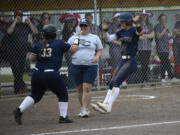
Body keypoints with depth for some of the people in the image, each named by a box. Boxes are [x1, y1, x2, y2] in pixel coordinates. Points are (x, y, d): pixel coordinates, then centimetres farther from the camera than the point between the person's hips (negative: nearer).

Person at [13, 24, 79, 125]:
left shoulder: (39, 45, 7)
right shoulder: (60, 43, -2)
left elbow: (32, 58, 10)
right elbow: (72, 50, 9)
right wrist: (76, 43, 28)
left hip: (37, 74, 4)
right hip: (52, 75, -4)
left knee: (35, 96, 17)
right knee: (63, 95, 14)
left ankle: (19, 110, 1)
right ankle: (63, 117, 14)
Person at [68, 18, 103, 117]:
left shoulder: (95, 38, 8)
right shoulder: (74, 38, 9)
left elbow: (99, 50, 13)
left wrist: (97, 56, -7)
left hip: (90, 66, -2)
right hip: (76, 66, 2)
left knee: (87, 88, -13)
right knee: (80, 89, 7)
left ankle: (85, 110, -12)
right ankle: (82, 108, 20)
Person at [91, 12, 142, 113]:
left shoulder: (133, 30, -10)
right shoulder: (122, 32, 13)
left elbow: (139, 32, -32)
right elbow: (109, 38, 13)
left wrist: (137, 23, -51)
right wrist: (105, 31, -7)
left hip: (131, 61, -9)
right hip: (123, 60, 9)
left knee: (117, 81, -19)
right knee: (112, 83, 5)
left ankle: (108, 105, -24)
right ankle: (105, 104, 5)